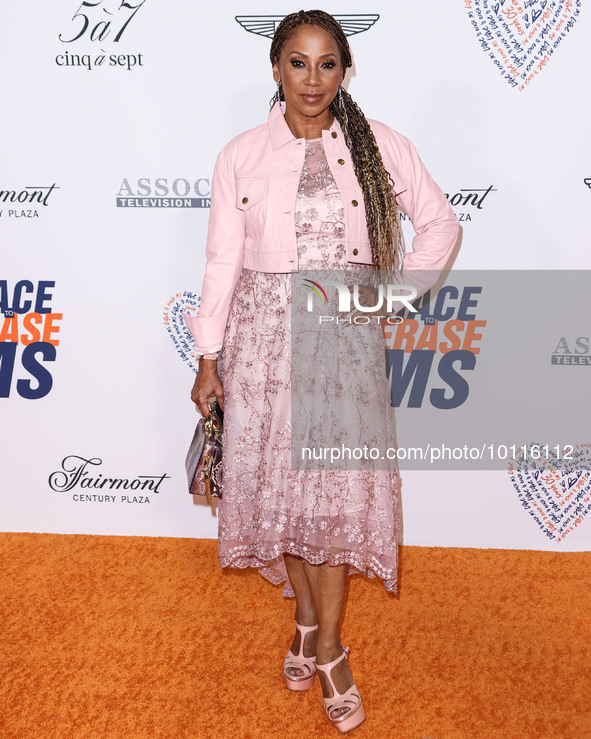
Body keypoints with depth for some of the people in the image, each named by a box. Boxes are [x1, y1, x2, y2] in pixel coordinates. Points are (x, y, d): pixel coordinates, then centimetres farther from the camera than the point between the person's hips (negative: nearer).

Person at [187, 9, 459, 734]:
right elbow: (222, 261, 2)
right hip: (266, 340, 1)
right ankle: (307, 616, 31)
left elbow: (442, 224, 7)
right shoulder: (241, 156, 2)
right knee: (277, 479, 7)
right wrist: (208, 359, 2)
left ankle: (328, 645, 16)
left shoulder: (380, 145, 1)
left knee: (340, 486, -1)